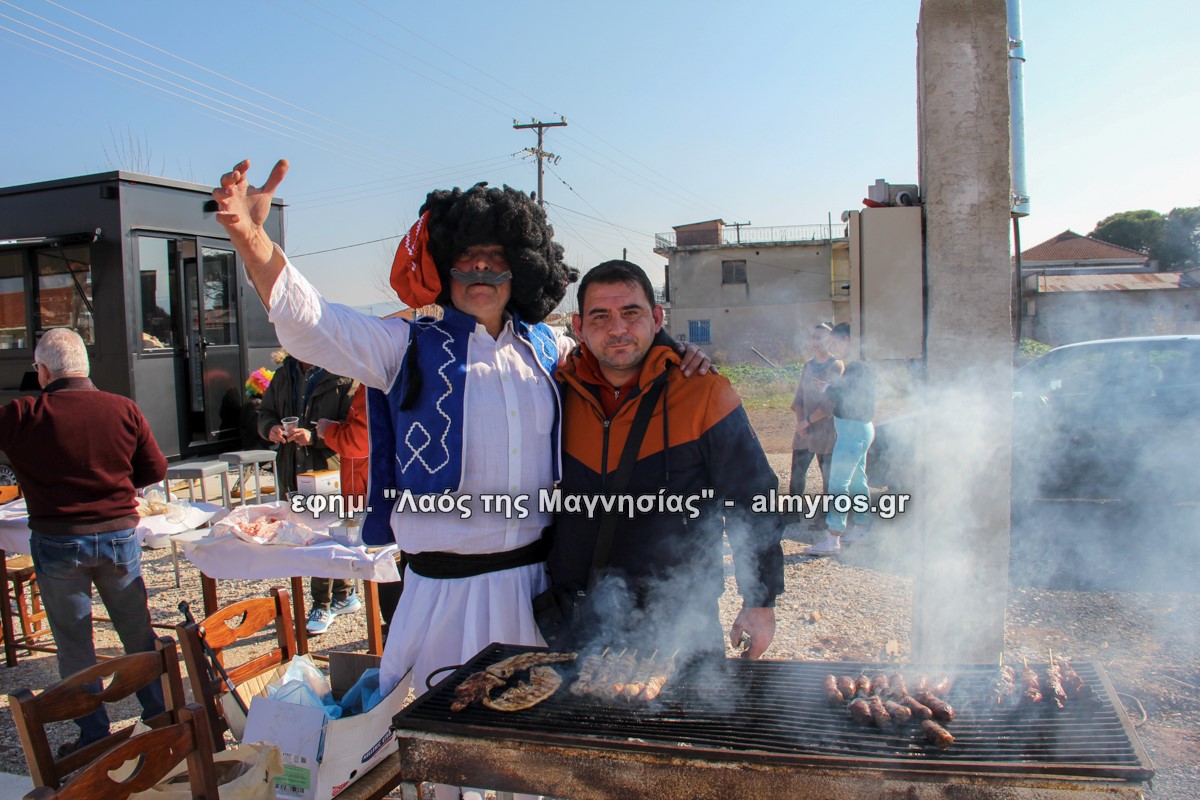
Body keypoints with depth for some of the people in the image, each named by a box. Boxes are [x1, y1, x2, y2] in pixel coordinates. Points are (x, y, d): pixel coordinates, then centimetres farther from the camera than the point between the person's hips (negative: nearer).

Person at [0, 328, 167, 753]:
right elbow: (155, 469, 0)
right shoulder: (123, 408, -6)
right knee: (138, 631, 17)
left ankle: (94, 736, 22)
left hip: (57, 543, -2)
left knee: (74, 643, 13)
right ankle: (159, 714, 28)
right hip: (119, 535, 2)